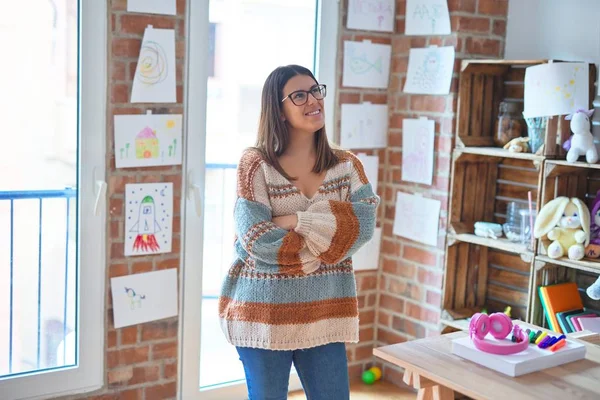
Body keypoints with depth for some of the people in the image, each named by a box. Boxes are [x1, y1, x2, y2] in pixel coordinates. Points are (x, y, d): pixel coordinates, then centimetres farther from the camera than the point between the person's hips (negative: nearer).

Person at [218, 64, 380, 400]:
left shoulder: (347, 165, 5)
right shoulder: (256, 163, -8)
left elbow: (364, 224, -10)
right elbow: (256, 238, -17)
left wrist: (296, 221, -17)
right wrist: (329, 238, -10)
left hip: (324, 313, 3)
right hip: (264, 311, -3)